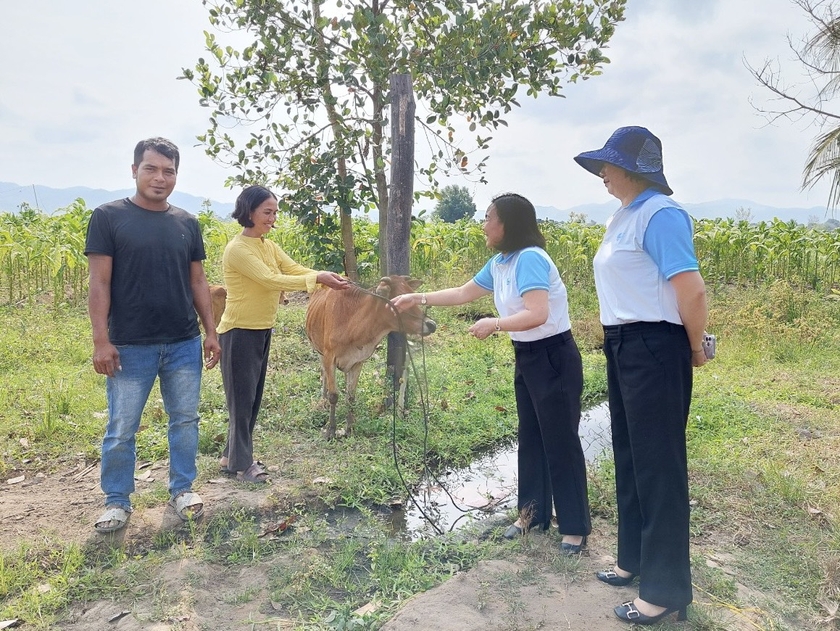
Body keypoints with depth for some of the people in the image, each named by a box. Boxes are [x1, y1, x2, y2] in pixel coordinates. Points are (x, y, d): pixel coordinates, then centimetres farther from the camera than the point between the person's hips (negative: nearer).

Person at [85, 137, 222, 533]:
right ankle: (117, 501, 24)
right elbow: (99, 283, -6)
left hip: (184, 344, 3)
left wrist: (211, 331, 7)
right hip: (130, 347, -3)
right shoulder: (108, 217, -3)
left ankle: (182, 488, 28)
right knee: (121, 430, 7)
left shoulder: (187, 223, 7)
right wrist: (101, 340, -11)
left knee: (185, 420, 11)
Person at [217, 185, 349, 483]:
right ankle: (242, 463, 17)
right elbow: (270, 280, -26)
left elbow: (295, 269, -3)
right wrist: (318, 279, -31)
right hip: (239, 332, -8)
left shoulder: (269, 246, 8)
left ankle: (231, 455, 30)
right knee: (242, 398, 3)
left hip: (262, 331, 8)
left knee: (253, 397, 15)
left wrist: (329, 278, -21)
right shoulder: (237, 249, -17)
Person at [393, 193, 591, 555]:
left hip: (554, 359, -9)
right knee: (530, 439, 17)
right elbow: (463, 294, 18)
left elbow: (537, 314, -32)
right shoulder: (499, 263, 7)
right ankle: (533, 512, 31)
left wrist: (494, 325, -21)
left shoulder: (530, 258, -22)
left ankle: (575, 526, 15)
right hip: (526, 358, 9)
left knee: (560, 441, 0)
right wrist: (418, 299, 16)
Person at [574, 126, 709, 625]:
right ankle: (636, 559, 37)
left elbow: (691, 289, -23)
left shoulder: (660, 214, -17)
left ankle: (666, 589, 16)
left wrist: (695, 349, -10)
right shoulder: (622, 218, 14)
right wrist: (619, 343, 13)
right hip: (624, 347, 10)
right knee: (630, 457, 19)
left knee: (658, 465, 0)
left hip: (654, 350, -10)